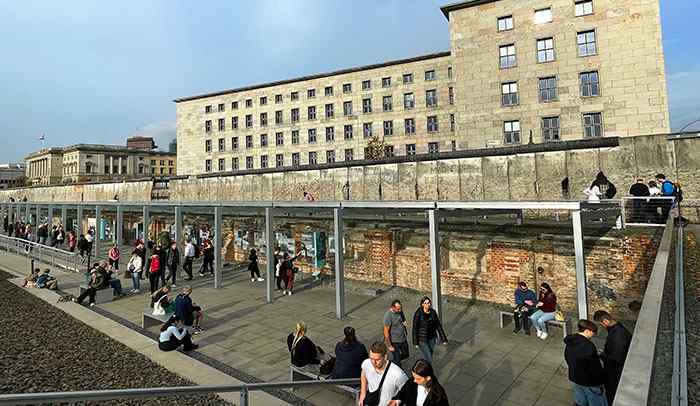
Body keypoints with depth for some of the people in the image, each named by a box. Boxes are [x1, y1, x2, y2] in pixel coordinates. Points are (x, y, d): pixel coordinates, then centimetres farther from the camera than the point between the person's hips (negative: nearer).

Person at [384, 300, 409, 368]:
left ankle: (393, 362, 43)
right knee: (397, 360, 5)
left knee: (405, 355, 22)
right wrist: (389, 346, -20)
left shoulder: (400, 311, -4)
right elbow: (386, 331, -22)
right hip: (394, 342, -7)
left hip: (403, 339, 7)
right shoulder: (388, 315, -26)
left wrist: (404, 323, -1)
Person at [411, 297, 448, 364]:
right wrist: (415, 343, -9)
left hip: (432, 338, 5)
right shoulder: (418, 313, -18)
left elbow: (438, 326, 3)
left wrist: (443, 339, 4)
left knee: (429, 358, 17)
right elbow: (415, 328, -12)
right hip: (422, 340, -5)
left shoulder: (433, 312, -5)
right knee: (429, 360, -5)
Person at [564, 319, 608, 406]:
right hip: (589, 382, -7)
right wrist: (601, 381, -9)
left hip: (574, 379, 7)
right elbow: (595, 367, -24)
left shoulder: (570, 341, -6)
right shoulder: (588, 346, -31)